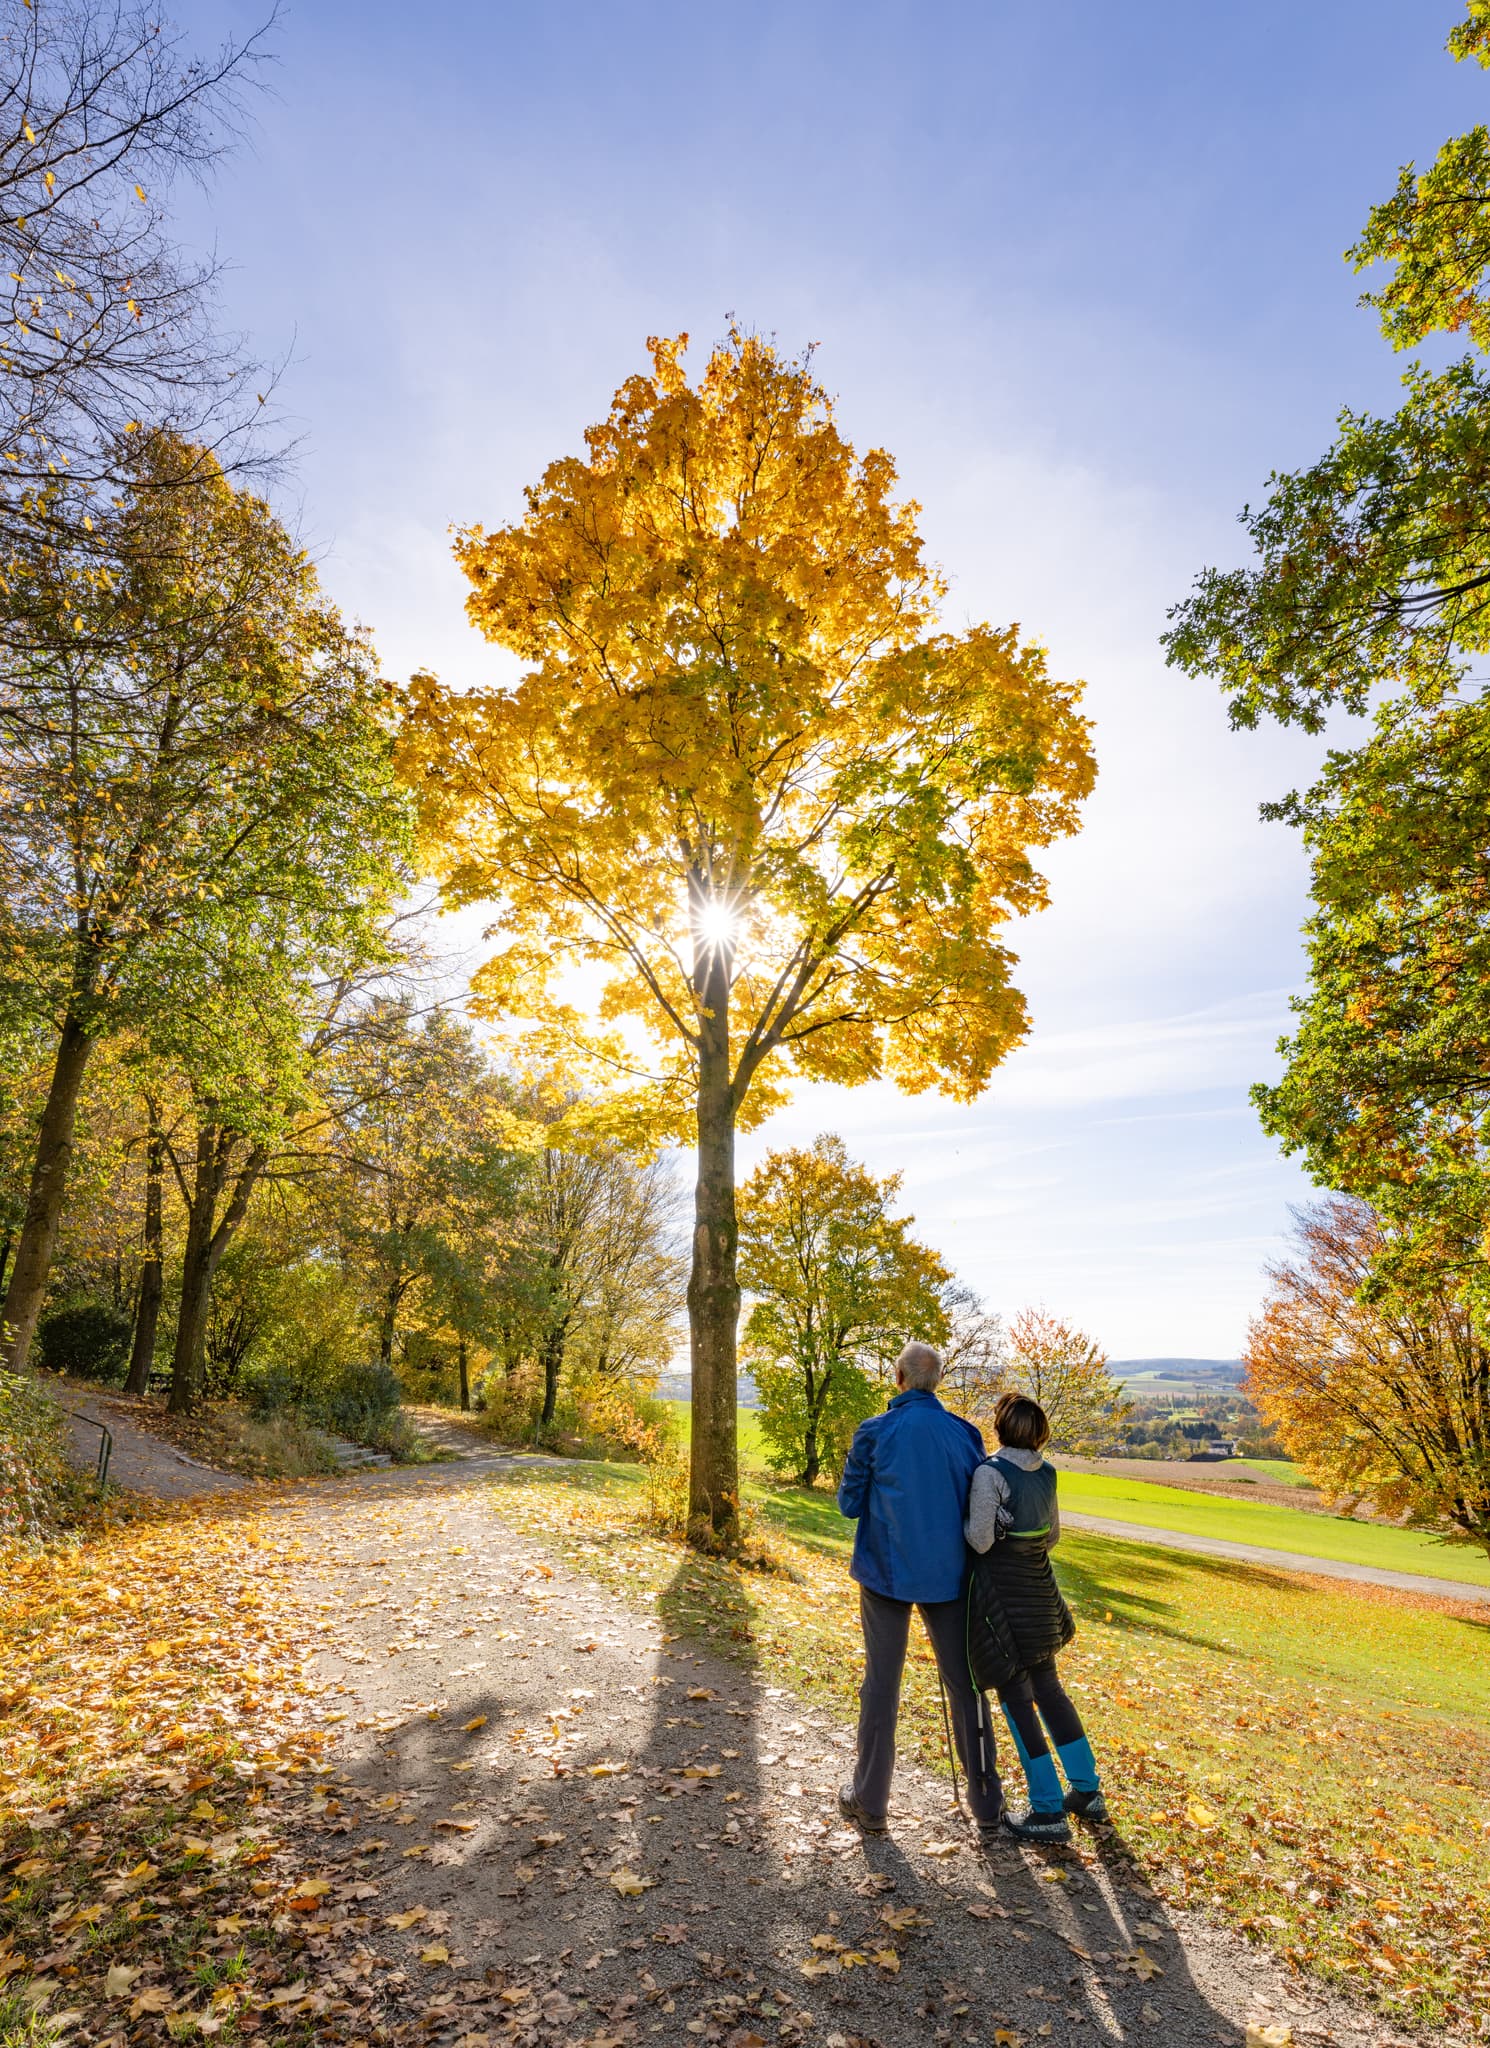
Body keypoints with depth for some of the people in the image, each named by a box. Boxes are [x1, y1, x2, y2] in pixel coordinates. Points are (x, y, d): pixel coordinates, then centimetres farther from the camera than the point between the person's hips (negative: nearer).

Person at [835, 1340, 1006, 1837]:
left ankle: (870, 1802, 23)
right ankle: (986, 1803, 28)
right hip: (948, 1574, 2)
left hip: (887, 1574, -2)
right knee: (964, 1685, 16)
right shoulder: (965, 1434, -7)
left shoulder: (873, 1433, -15)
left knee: (881, 1685, 12)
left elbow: (850, 1504, -6)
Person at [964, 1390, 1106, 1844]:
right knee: (1047, 1688, 21)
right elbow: (1052, 1536, 12)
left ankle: (1048, 1811, 12)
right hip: (1038, 1589, 7)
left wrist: (962, 1523, -1)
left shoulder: (990, 1473, -20)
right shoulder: (1046, 1473, 1)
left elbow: (980, 1541, -19)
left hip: (1001, 1593, -7)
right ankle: (1087, 1790, 31)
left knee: (1015, 1700, 5)